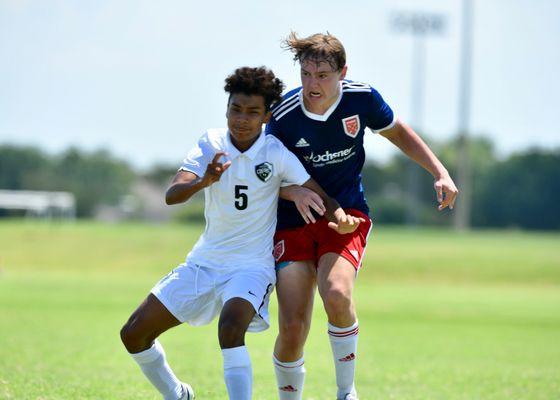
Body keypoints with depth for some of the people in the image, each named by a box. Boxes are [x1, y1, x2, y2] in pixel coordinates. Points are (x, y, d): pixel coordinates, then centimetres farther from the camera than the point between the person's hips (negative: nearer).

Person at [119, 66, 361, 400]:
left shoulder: (276, 154, -11)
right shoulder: (211, 144, -5)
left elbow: (322, 199, -10)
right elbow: (172, 196, -16)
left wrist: (342, 220, -33)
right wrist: (203, 181, -37)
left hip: (251, 266, -4)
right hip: (204, 261, 5)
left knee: (231, 326, -36)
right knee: (134, 334, 3)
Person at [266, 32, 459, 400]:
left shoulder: (362, 98, -10)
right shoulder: (283, 115, -15)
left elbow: (399, 133, 11)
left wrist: (440, 172, 3)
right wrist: (295, 192, -25)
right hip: (294, 222, 0)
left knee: (336, 294, -29)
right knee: (292, 328, -11)